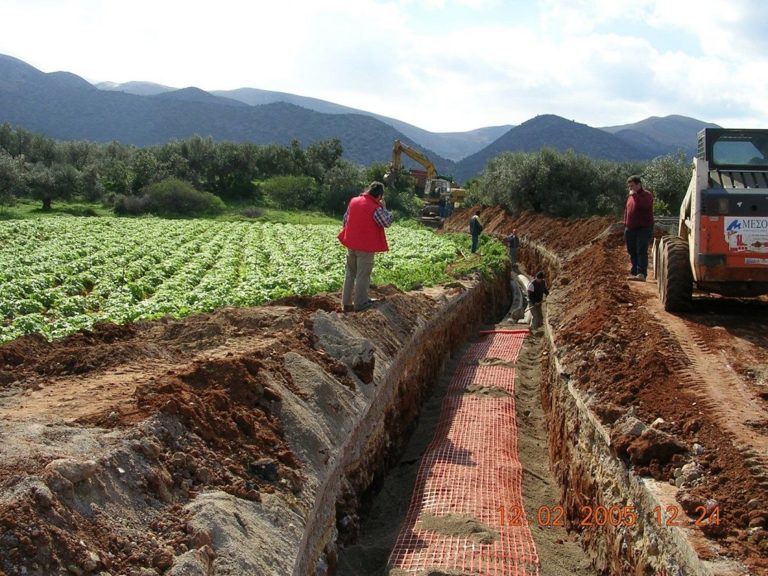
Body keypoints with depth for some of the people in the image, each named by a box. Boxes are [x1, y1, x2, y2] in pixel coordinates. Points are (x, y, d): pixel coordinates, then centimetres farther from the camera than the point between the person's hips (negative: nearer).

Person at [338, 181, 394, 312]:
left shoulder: (354, 201, 3)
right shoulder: (376, 208, -18)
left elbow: (346, 218, 11)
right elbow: (387, 223, -8)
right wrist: (384, 207, -2)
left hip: (351, 244, 6)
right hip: (366, 247, -6)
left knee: (350, 273, 16)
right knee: (363, 275, 4)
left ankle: (346, 302, 20)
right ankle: (360, 303, 10)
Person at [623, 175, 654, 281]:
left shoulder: (647, 195, -5)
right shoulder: (630, 196, 17)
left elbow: (644, 205, -27)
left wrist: (635, 195, -19)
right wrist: (625, 225, 17)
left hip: (643, 229, -7)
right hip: (630, 229, 7)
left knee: (641, 251, -14)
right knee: (632, 252, 10)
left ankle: (641, 274, -21)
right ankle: (634, 272, 17)